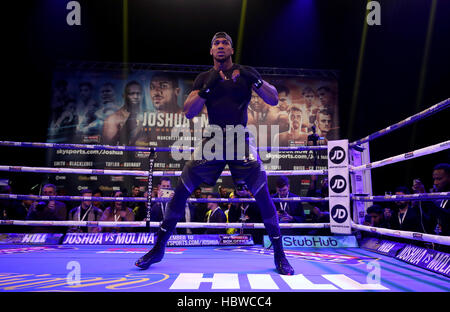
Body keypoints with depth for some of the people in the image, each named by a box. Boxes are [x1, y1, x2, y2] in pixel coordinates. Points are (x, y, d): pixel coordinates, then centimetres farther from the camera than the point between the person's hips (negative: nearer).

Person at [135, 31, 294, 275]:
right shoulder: (204, 78, 9)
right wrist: (207, 88, -16)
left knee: (263, 196, -10)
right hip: (212, 142, 1)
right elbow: (188, 112, -2)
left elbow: (273, 100, -2)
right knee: (181, 191, -3)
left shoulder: (244, 73, 6)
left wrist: (256, 80, -19)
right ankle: (158, 248, 13)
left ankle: (279, 255, 7)